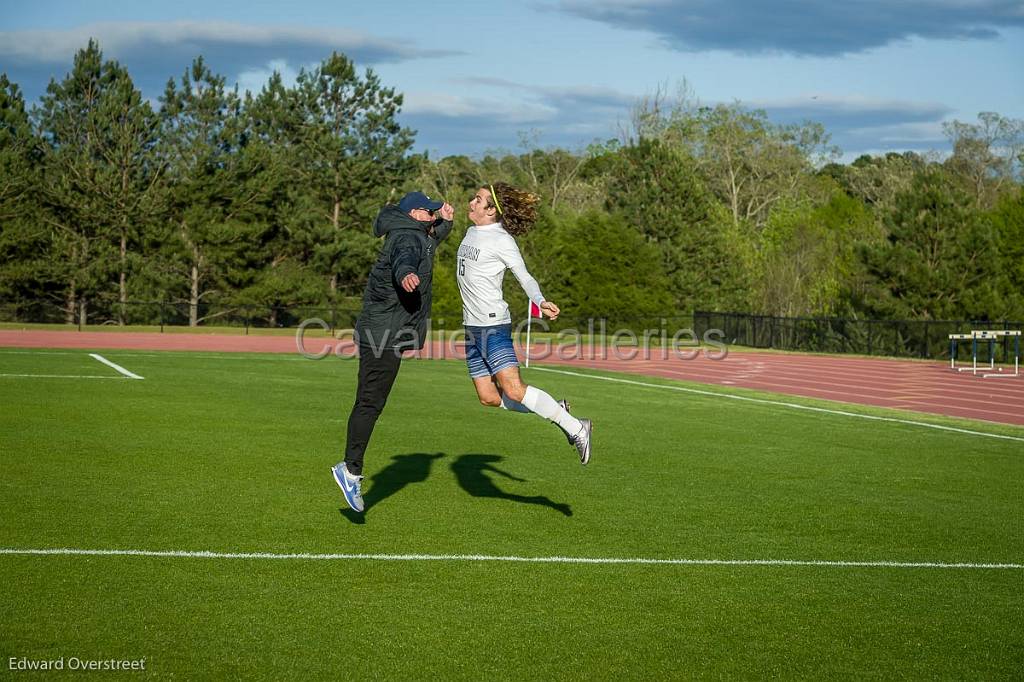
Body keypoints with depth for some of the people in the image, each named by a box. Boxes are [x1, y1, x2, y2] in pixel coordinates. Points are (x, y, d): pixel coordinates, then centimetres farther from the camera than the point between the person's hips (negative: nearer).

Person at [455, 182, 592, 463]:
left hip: (494, 324, -9)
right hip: (472, 326, 9)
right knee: (489, 397, 6)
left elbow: (524, 277, -15)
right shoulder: (471, 232, 13)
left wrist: (540, 301, -32)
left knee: (514, 390, -20)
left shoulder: (501, 240, -12)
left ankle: (575, 428, -10)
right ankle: (555, 410, 20)